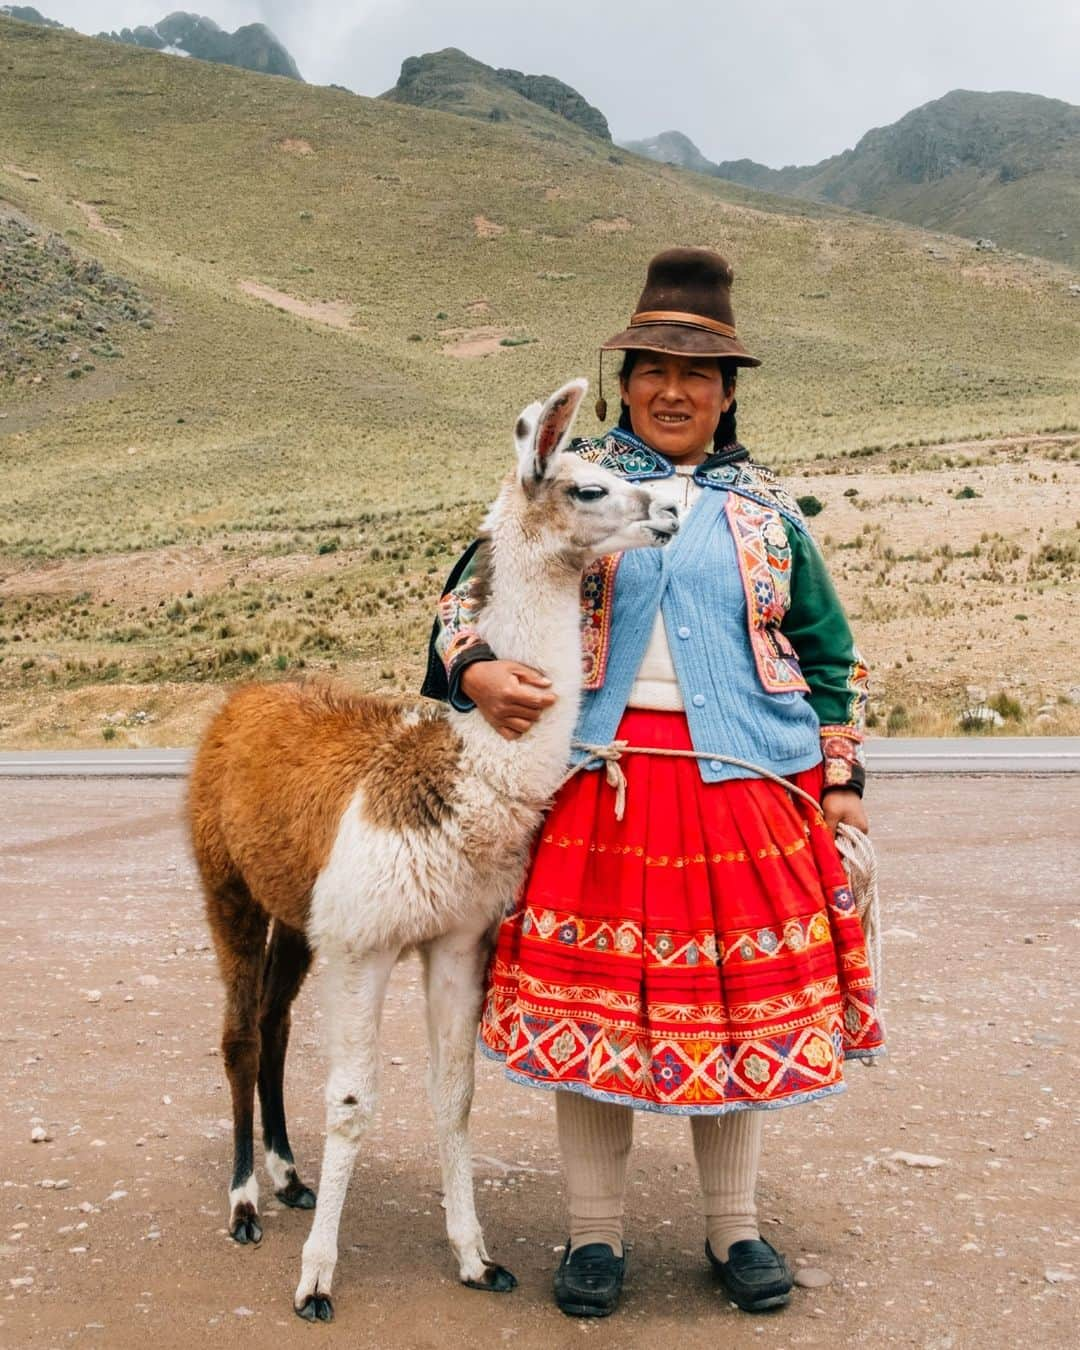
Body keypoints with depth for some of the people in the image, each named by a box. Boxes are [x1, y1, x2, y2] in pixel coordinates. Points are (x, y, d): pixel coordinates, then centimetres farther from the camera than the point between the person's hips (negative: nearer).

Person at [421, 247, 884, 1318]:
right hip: (599, 777, -1)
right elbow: (471, 593, 2)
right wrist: (474, 670, -19)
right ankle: (594, 1233, 21)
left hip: (746, 784, 2)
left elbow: (828, 651, 16)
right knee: (590, 999, 3)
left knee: (741, 1002, 8)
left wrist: (841, 775, 10)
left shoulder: (767, 506, 12)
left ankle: (734, 1227, 26)